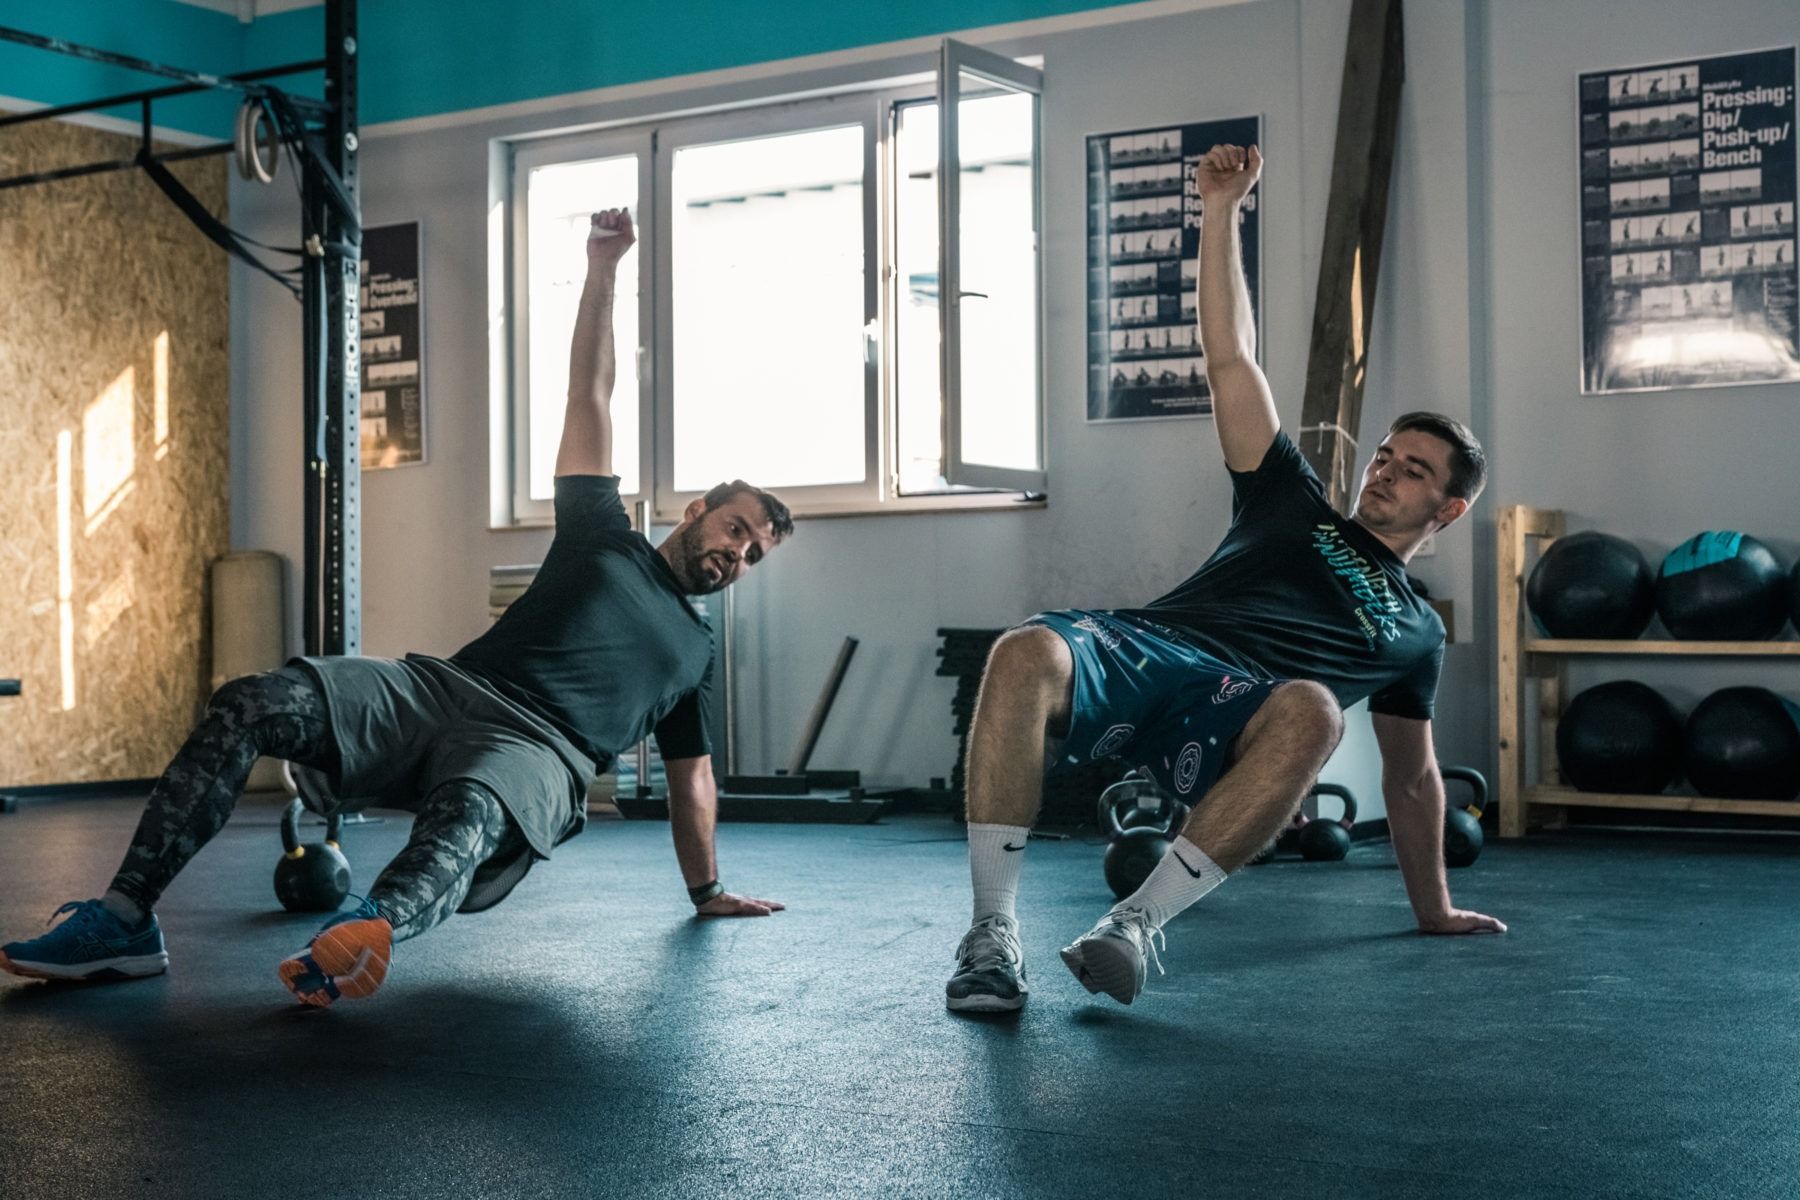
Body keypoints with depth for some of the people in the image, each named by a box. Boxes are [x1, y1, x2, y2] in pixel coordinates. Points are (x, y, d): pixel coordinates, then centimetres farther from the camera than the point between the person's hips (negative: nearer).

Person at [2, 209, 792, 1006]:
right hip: (445, 689, 2)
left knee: (468, 811, -42)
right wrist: (601, 272, 15)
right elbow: (590, 395, 21)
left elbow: (690, 777, 34)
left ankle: (366, 936, -74)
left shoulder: (694, 650, 28)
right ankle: (125, 919, -22)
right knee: (251, 705, -23)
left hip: (535, 748, -2)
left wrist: (709, 894, 36)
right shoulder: (604, 541, 25)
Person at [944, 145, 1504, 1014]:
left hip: (1229, 711, 0)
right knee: (1027, 653, -36)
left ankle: (1138, 923, -32)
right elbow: (1230, 359, 22)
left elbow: (1412, 776, 39)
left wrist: (1435, 908, 37)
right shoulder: (1295, 506, 29)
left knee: (1311, 710, -38)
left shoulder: (1417, 631, 33)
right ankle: (992, 933, -30)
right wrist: (1221, 212, 15)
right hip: (1141, 649, 0)